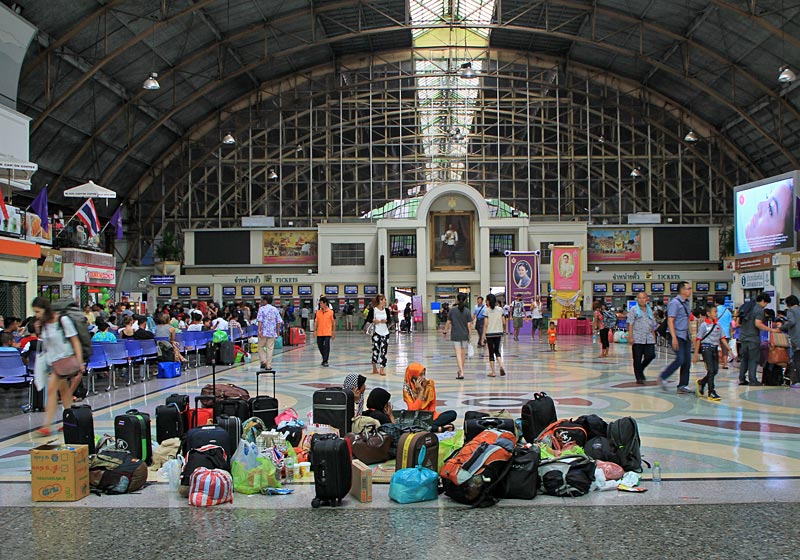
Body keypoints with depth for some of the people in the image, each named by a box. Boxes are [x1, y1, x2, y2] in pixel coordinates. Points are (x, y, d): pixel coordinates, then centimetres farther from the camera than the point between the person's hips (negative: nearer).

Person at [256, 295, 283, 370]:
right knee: (270, 348, 5)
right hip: (272, 332, 3)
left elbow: (260, 320, -11)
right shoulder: (275, 309, 10)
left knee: (261, 346, 12)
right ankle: (268, 365, 5)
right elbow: (278, 322, 7)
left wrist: (259, 330, -14)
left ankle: (263, 361, -3)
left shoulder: (262, 309, -1)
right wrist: (278, 332, 11)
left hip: (264, 331, -3)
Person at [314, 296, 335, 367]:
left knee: (326, 347, -8)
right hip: (319, 333, 4)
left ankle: (325, 361, -4)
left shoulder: (331, 312, -3)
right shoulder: (318, 312, 7)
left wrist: (333, 332, -1)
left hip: (327, 333, -4)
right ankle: (324, 359, 30)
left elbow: (333, 322, 1)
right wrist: (315, 330, 0)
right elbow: (316, 322, 9)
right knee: (320, 346, 11)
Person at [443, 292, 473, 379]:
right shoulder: (467, 311, -6)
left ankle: (461, 372, -16)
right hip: (465, 335, 1)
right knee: (463, 354, 16)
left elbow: (448, 323, 0)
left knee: (458, 354, -3)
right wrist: (469, 336, 2)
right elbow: (469, 325, -6)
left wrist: (445, 331, 16)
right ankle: (461, 370, 29)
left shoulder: (452, 310, -5)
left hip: (455, 335, -1)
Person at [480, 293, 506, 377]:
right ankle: (501, 366, -5)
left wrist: (483, 336, -8)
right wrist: (504, 330, 22)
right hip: (498, 333, 3)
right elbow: (504, 322, 2)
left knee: (491, 353, 6)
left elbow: (486, 325, -12)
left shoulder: (487, 311, -9)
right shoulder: (500, 309, 1)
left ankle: (493, 372, 8)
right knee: (497, 350, 18)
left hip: (489, 334, -3)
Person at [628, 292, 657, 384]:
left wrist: (654, 337, 16)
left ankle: (640, 369, 21)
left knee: (650, 356, -5)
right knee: (637, 359, 0)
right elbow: (630, 324, -4)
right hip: (637, 338, -4)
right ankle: (639, 378, 9)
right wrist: (630, 337, -12)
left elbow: (652, 325, 21)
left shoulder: (649, 310, 16)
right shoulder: (634, 310, 2)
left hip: (649, 339, 4)